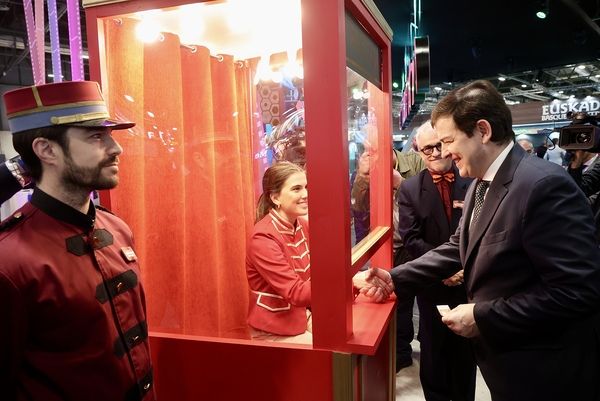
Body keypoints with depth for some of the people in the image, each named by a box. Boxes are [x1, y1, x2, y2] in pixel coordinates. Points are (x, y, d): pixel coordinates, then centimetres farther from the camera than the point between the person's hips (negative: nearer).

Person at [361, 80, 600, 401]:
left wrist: (483, 317, -24)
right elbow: (459, 247, 9)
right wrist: (396, 278, -1)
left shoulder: (544, 184, -25)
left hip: (543, 372, -8)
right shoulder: (480, 184, 5)